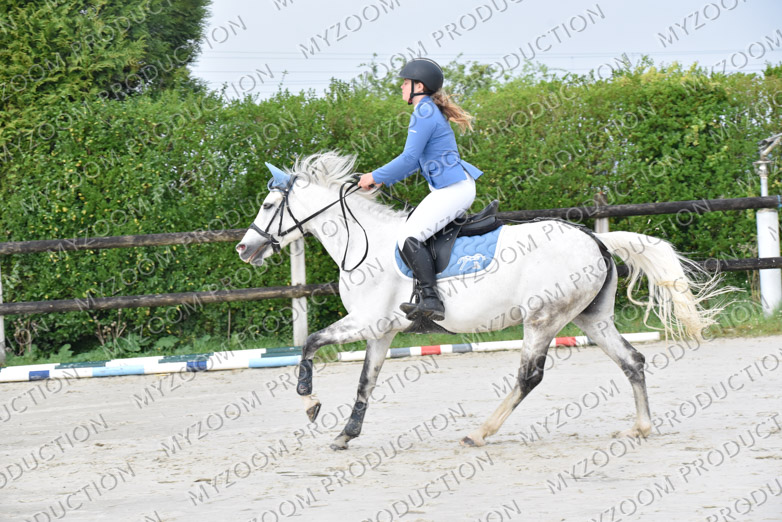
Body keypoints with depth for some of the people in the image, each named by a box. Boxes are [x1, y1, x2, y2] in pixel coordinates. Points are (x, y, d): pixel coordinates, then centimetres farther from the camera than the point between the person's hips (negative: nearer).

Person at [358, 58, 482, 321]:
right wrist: (385, 179, 20)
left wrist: (376, 177, -7)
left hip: (454, 188, -11)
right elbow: (417, 159, 26)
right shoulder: (430, 112, 19)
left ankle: (431, 300, -28)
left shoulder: (424, 113, -13)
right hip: (452, 188, 11)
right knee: (410, 232, 22)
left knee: (409, 237, -18)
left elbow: (409, 158, -17)